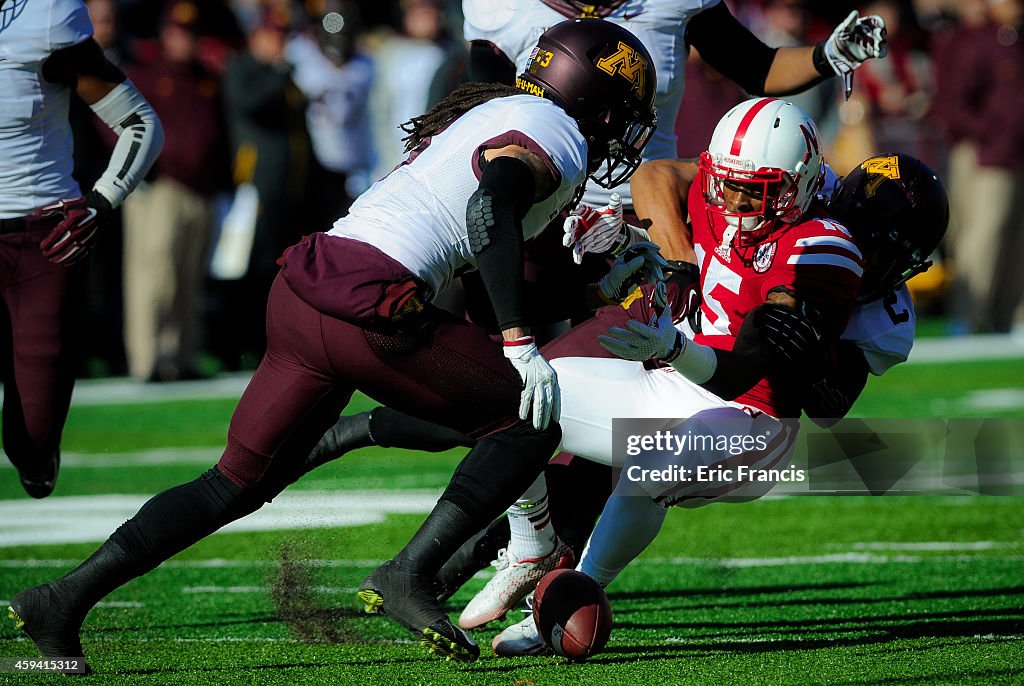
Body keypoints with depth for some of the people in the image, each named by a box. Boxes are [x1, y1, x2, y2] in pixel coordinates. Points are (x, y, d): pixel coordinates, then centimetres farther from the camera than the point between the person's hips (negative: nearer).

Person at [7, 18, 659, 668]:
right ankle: (410, 574, -6)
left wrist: (601, 288, 36)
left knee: (240, 484, 17)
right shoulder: (557, 137, 0)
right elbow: (491, 207, -20)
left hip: (300, 288, 9)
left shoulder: (494, 114, 28)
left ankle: (63, 599, 14)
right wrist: (521, 344, -21)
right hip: (368, 306, -9)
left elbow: (501, 273, 34)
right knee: (530, 420, 5)